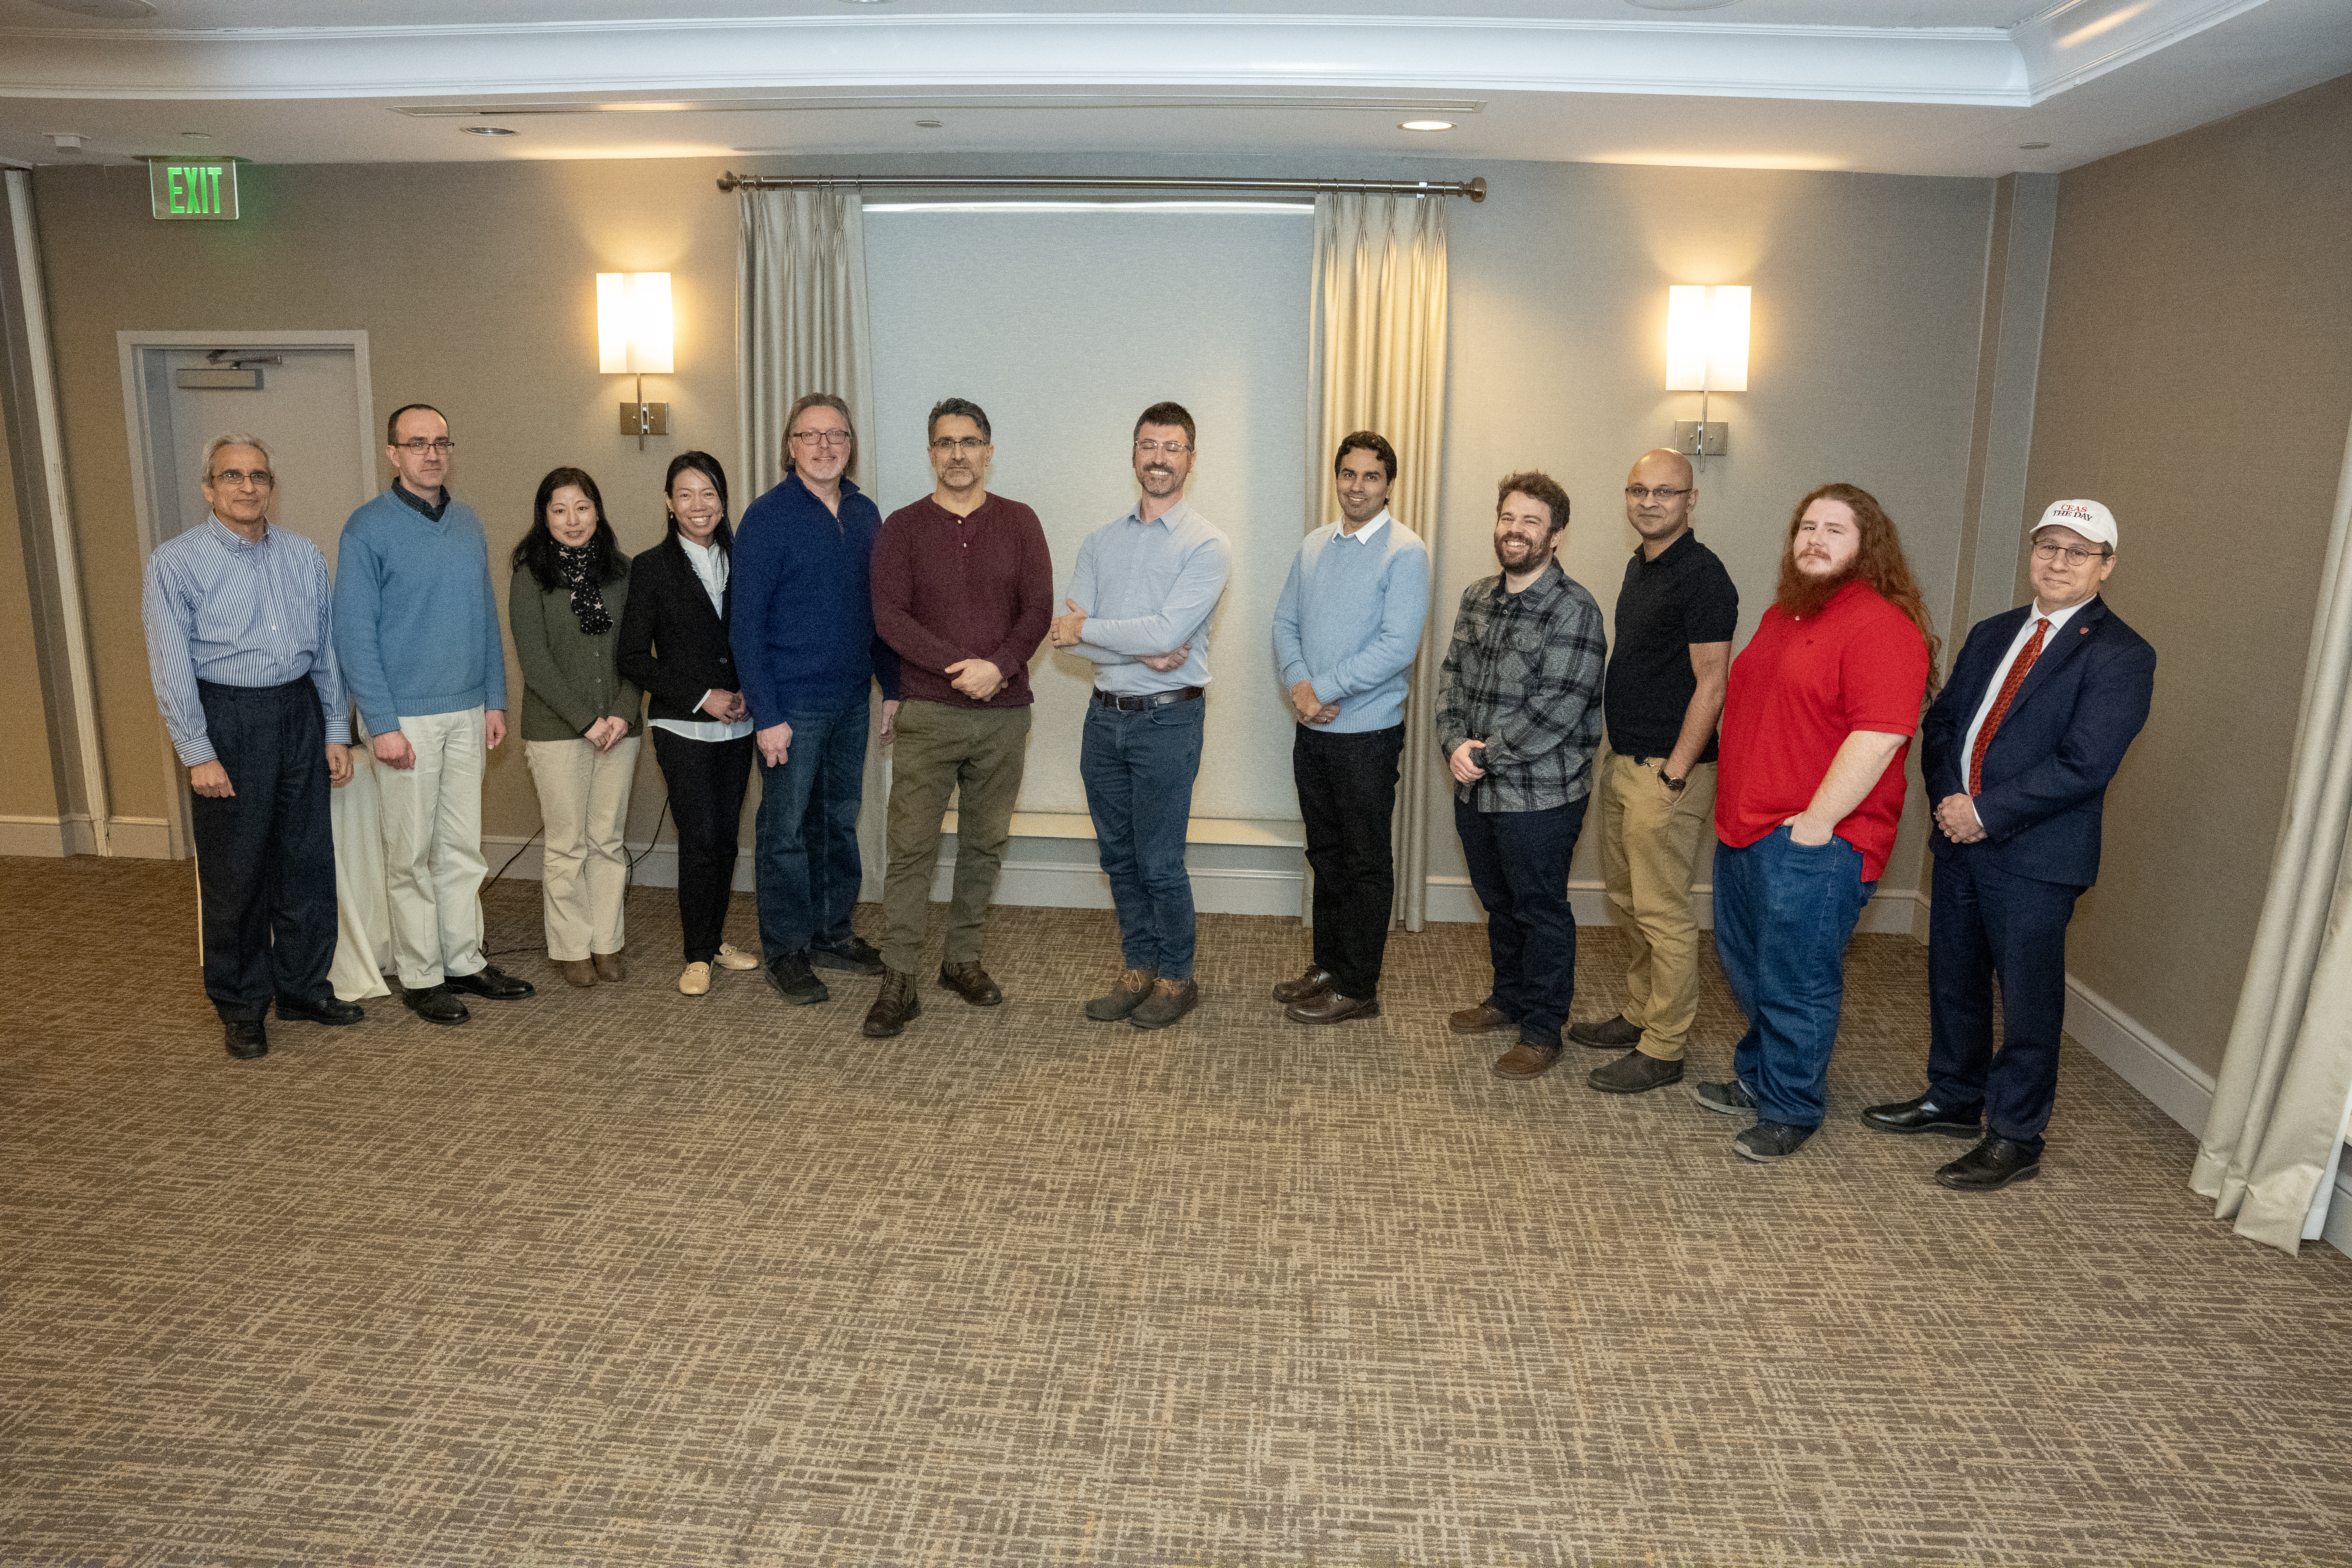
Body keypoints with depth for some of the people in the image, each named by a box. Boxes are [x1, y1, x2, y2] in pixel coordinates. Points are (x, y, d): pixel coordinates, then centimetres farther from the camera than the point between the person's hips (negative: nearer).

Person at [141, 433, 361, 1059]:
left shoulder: (304, 555, 8)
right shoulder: (176, 562, -4)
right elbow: (172, 667, -7)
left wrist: (336, 732, 8)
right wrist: (198, 753, -12)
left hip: (299, 712, 4)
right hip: (228, 719, -4)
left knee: (308, 859, 9)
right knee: (236, 870, 3)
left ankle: (304, 986, 24)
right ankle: (241, 1007, 16)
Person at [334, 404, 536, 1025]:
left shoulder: (468, 524, 10)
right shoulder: (368, 529, -8)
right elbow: (354, 635, -10)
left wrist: (495, 701, 9)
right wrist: (383, 724, -15)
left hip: (468, 713, 5)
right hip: (408, 717, -5)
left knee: (463, 846, 12)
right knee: (412, 853, 3)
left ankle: (464, 959, 22)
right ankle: (421, 976, 13)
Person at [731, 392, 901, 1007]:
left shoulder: (865, 514, 7)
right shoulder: (768, 518, -10)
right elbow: (747, 625, -12)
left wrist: (893, 686, 11)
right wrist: (766, 715, -16)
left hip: (853, 701, 6)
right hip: (793, 704, -5)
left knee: (841, 821, 15)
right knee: (787, 829, 3)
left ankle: (833, 934, 28)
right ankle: (786, 951, 14)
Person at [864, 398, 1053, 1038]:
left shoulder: (1019, 523, 8)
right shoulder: (903, 528, 4)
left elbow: (1038, 610, 1)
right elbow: (889, 615, -6)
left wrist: (998, 665, -17)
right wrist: (961, 665, -17)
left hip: (1004, 714, 2)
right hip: (928, 713, -2)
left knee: (986, 842, 9)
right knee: (911, 845, -4)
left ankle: (963, 958, 24)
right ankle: (898, 981, 2)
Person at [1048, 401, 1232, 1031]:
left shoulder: (1207, 545, -8)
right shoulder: (1101, 541, 9)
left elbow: (1167, 633, -20)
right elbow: (1067, 633, -2)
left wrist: (1089, 630, -9)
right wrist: (1141, 651, -16)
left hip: (1167, 720, -5)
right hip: (1105, 715, 5)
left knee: (1160, 862, 1)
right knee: (1118, 856, 13)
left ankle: (1177, 979, 19)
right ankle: (1139, 970, 27)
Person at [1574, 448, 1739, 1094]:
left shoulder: (1702, 575, -14)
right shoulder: (1640, 566, 14)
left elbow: (1711, 683, -18)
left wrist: (1675, 775, -19)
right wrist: (1613, 756, 17)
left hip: (1666, 769, -9)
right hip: (1621, 761, 9)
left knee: (1663, 913, -3)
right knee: (1628, 900, 18)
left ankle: (1664, 1049, 7)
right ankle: (1640, 1014, 32)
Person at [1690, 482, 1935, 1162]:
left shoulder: (1882, 628, -14)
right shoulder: (1784, 614, 15)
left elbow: (1878, 737, -22)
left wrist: (1816, 821, -22)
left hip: (1814, 844, -9)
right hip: (1744, 828, 9)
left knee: (1796, 983, 1)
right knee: (1747, 969, 20)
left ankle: (1790, 1110, 17)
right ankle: (1757, 1077, 37)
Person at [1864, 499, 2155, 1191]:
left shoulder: (2120, 655, -9)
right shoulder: (1992, 634, 13)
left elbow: (2085, 765, -18)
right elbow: (1941, 722, 13)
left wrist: (1986, 812, -17)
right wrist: (1947, 798, -4)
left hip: (2035, 856, -7)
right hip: (1960, 841, 7)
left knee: (2028, 1002, 3)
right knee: (1953, 979, 18)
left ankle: (2014, 1139, 16)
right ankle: (1953, 1099, 36)